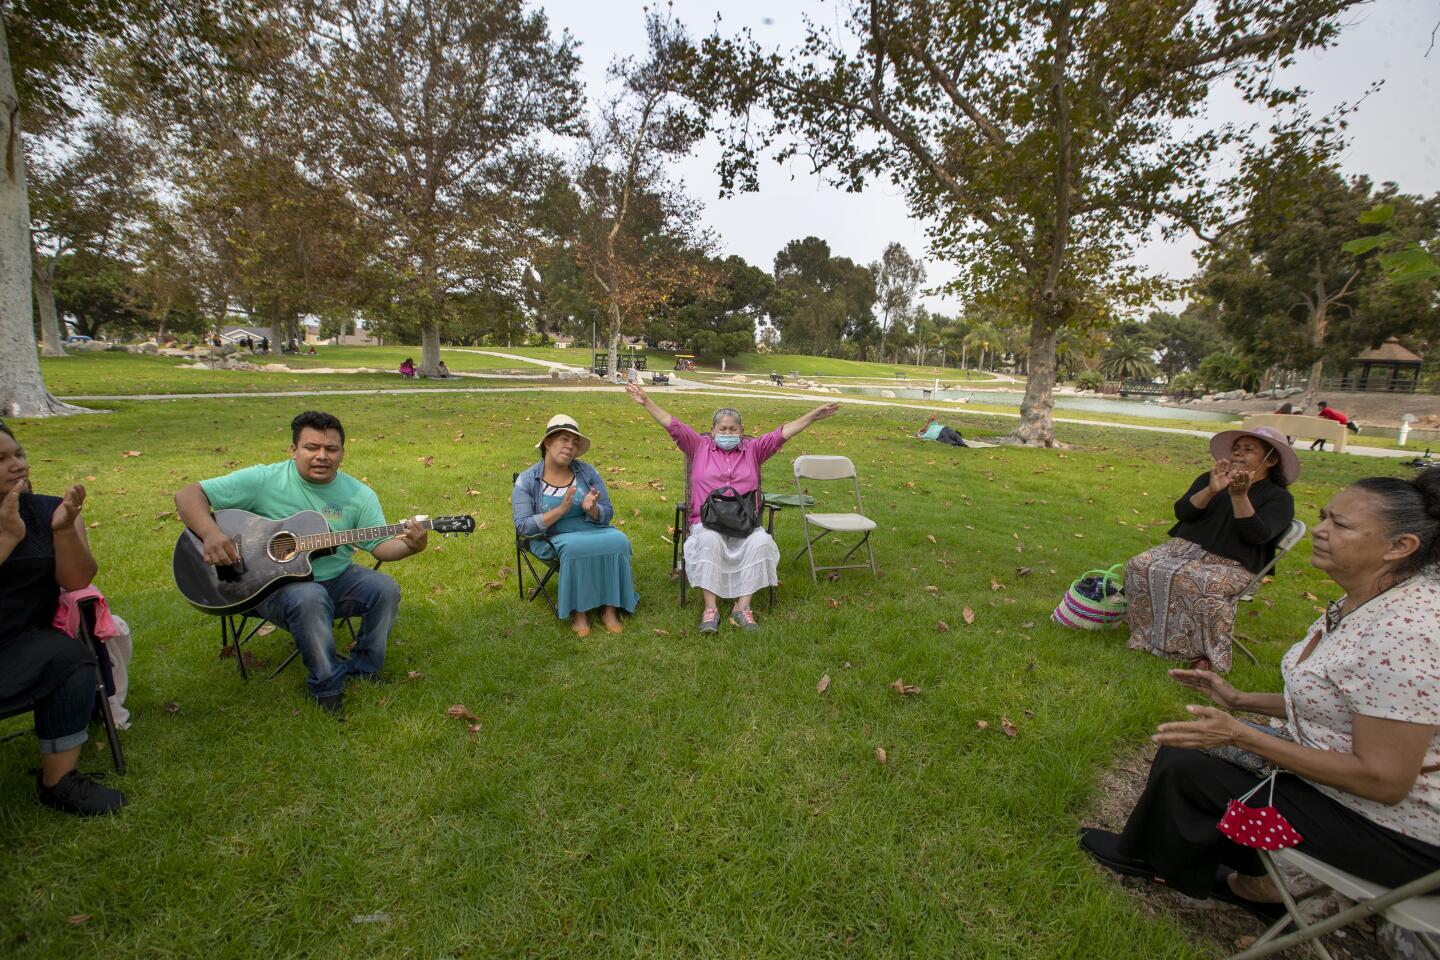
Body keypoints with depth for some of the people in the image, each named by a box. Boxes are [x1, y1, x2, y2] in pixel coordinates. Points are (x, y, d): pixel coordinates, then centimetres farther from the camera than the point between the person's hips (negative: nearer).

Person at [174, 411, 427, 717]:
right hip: (273, 584, -3)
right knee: (310, 598, -36)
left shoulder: (359, 495, -1)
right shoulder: (264, 480, -8)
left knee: (386, 589, -23)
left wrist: (409, 546, -28)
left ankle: (364, 669, 1)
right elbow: (188, 495, -7)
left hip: (336, 579, 3)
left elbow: (380, 545, -4)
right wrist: (211, 533, -27)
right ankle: (327, 685, -14)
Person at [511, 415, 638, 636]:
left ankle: (609, 607, -15)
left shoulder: (586, 472, 3)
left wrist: (592, 509, -23)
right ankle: (579, 610, -16)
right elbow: (523, 527, -12)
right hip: (552, 540, -3)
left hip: (592, 530, 3)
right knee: (576, 547, -35)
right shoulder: (527, 481, -3)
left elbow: (607, 513, 2)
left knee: (618, 540, -27)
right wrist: (561, 509, -23)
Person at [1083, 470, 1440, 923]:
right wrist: (1239, 699, 7)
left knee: (1184, 768, -5)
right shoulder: (1364, 601, -2)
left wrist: (1241, 736, -28)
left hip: (1391, 824, -8)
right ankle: (1254, 880, 25)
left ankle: (1145, 856, 26)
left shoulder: (1404, 634, -31)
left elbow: (1384, 781, -28)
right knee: (1188, 744, 9)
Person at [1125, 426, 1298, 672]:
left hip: (1233, 563, -4)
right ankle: (1148, 631, -11)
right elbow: (1181, 512, 0)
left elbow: (1257, 535, -15)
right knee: (1140, 567, -21)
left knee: (1200, 584, -35)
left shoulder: (1279, 498, 4)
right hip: (1185, 546, 4)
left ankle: (1205, 650, -18)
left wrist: (1239, 496, -24)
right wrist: (1211, 491, -16)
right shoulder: (1210, 479, 16)